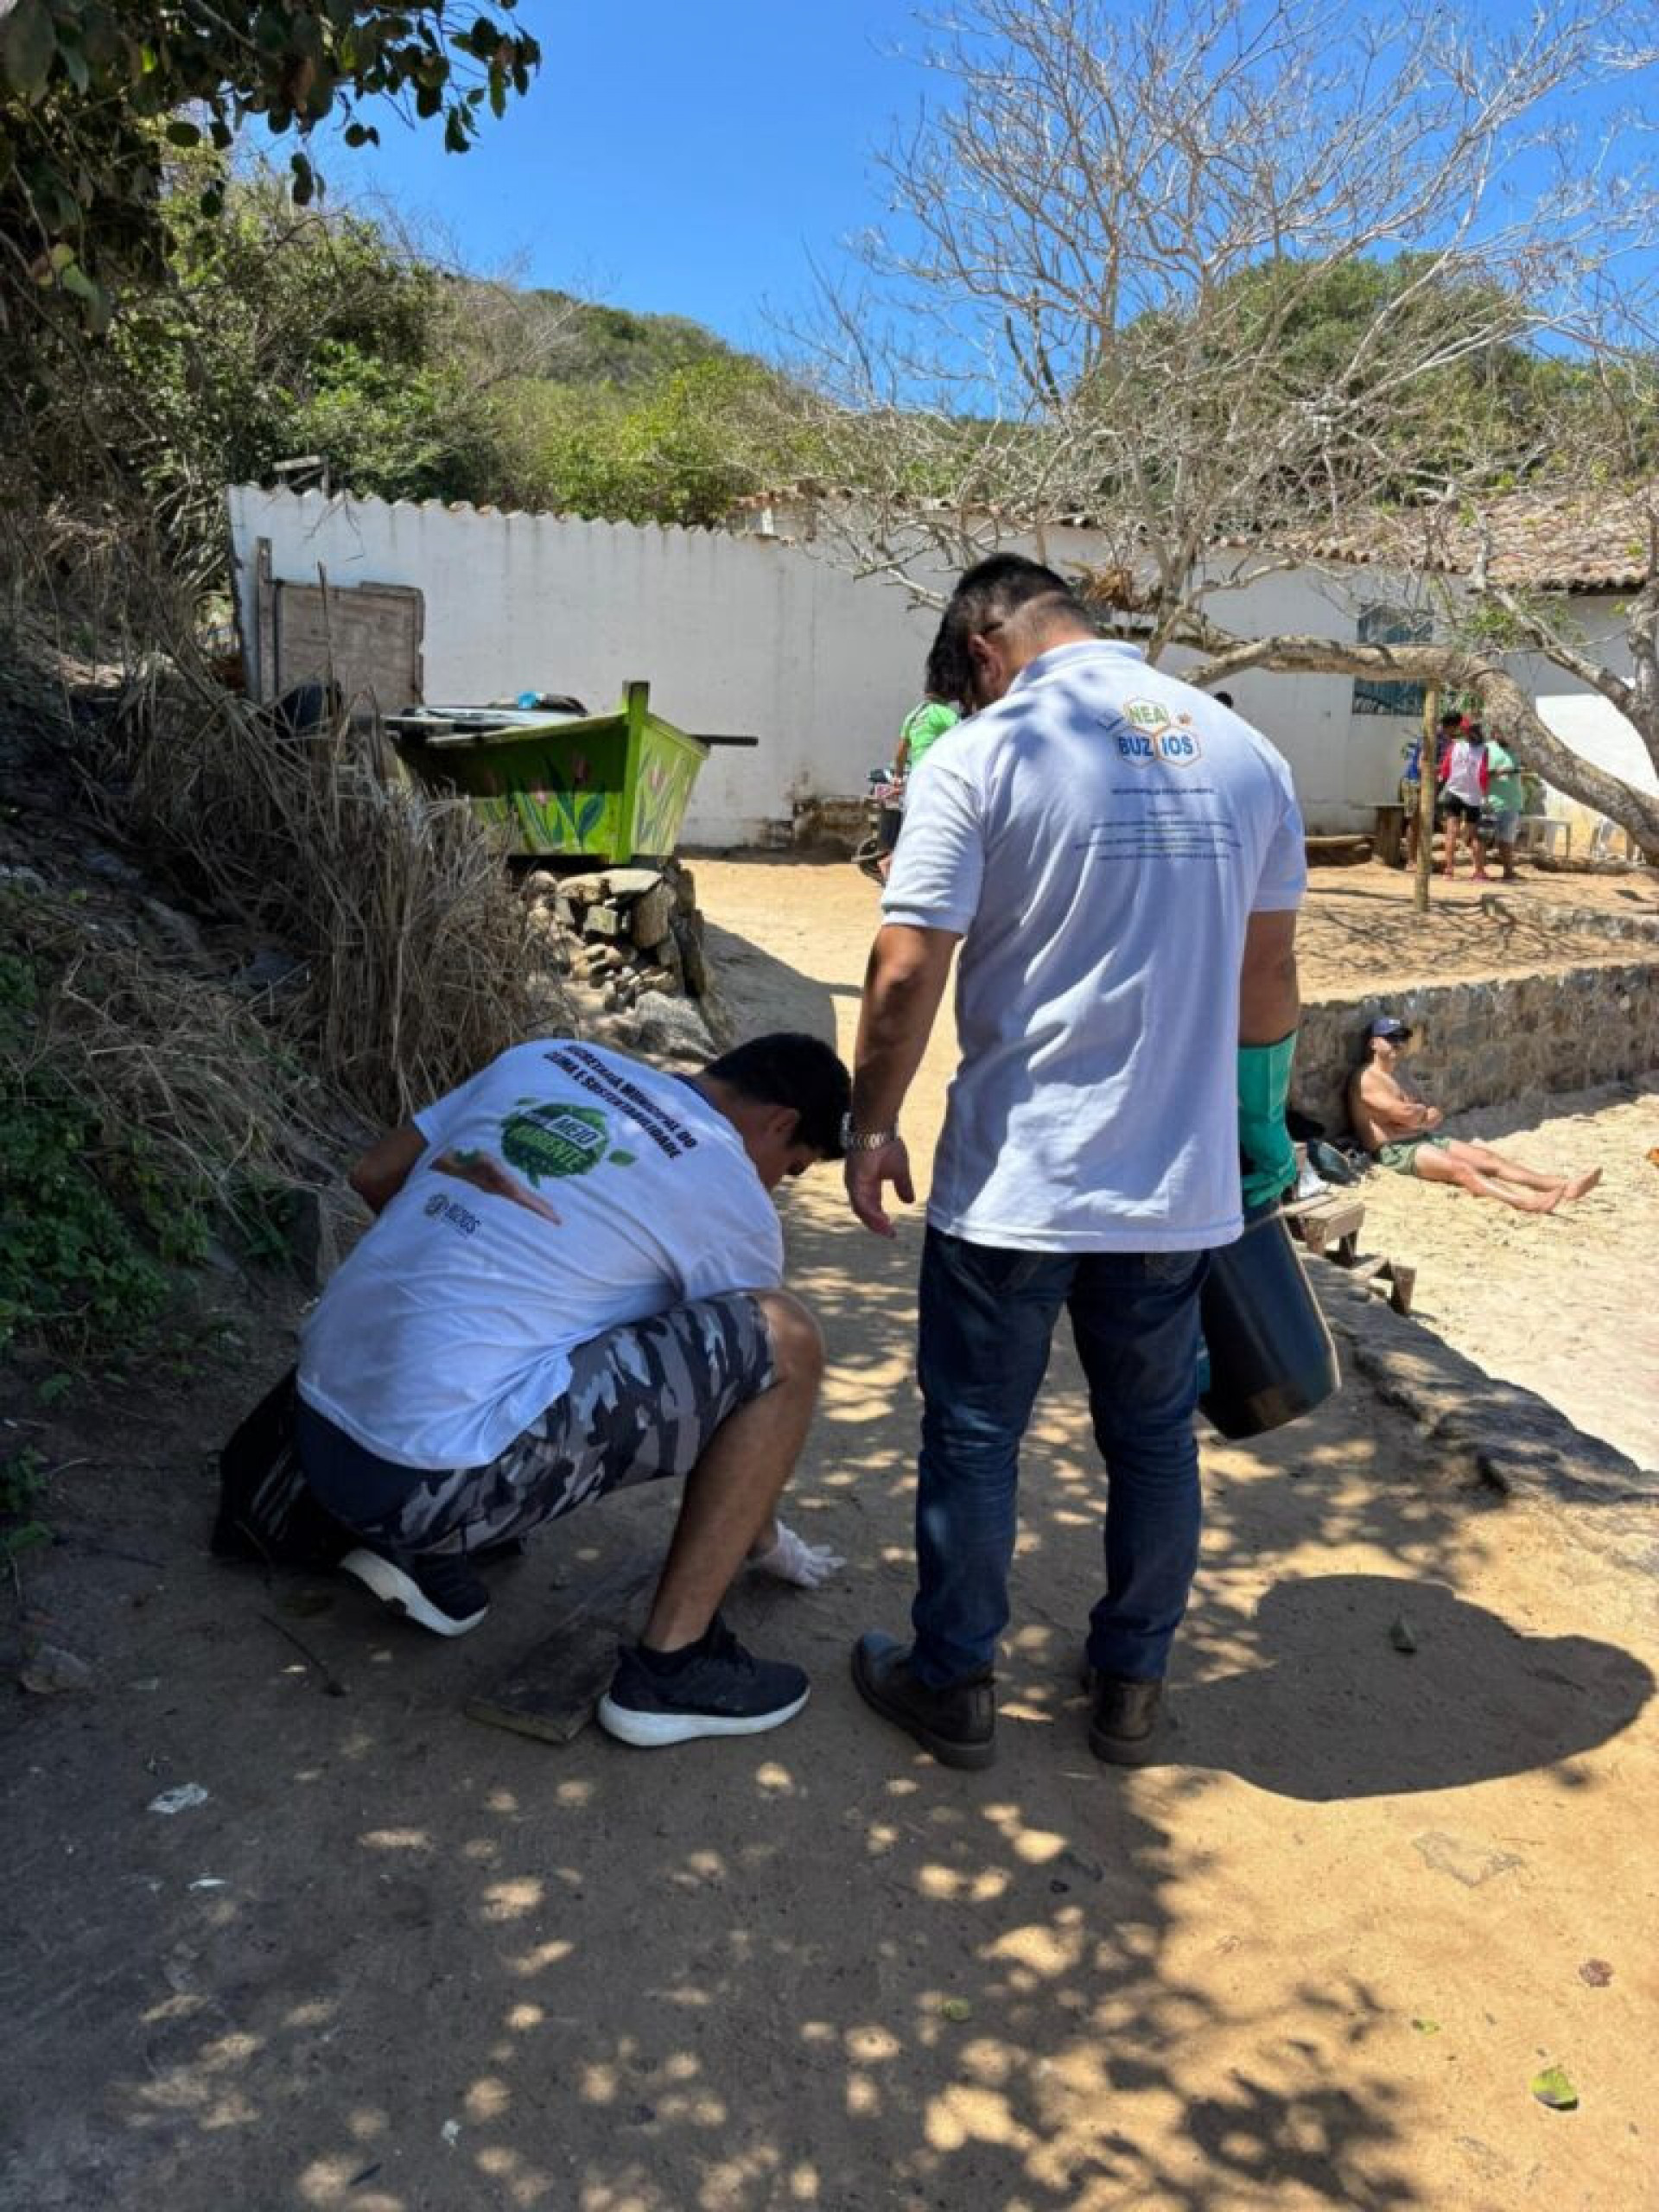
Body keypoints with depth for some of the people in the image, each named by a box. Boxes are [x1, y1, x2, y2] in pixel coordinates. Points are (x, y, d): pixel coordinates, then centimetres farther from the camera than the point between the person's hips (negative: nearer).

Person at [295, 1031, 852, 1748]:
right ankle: (670, 1667, 3)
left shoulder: (553, 1058, 14)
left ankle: (427, 1557, 18)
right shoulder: (731, 1198, -1)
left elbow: (373, 1175, 20)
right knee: (784, 1342, -4)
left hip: (321, 1432, 8)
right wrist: (766, 1540, 30)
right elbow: (735, 1376, 12)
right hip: (430, 1479, -7)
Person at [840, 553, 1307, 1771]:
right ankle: (1133, 1689, 34)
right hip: (1181, 1179, 5)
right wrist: (1262, 1124, 23)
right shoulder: (1243, 750, 5)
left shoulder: (980, 756, -10)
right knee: (1155, 1438, 19)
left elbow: (905, 973, -14)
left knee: (975, 1436, 12)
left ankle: (954, 1684, 28)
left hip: (1013, 1180, -4)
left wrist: (872, 1126, 0)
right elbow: (1269, 974, 11)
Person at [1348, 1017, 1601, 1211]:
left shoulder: (1400, 1073, 21)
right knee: (1460, 1169, -30)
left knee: (1487, 1158, -9)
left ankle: (1565, 1185, -21)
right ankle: (1528, 1202, -52)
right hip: (1395, 1151, -9)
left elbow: (1437, 1118, 16)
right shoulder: (1366, 1079, -9)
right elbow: (1405, 1113, -22)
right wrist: (1425, 1112, 1)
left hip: (1427, 1139, 9)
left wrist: (1417, 1116, -7)